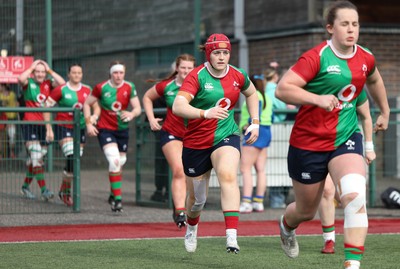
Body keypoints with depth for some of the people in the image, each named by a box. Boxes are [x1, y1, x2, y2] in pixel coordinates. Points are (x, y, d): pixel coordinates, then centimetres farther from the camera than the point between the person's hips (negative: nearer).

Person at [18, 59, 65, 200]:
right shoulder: (29, 83, -1)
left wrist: (49, 70, -5)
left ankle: (26, 185, 27)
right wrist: (32, 67, -11)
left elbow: (62, 83, -9)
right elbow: (21, 79, -24)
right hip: (30, 124, -5)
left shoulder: (48, 83, 8)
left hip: (45, 124, 5)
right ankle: (44, 190, -19)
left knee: (37, 157, 12)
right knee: (36, 156, -15)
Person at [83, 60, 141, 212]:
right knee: (114, 161, -22)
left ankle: (113, 194, 36)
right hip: (105, 129, -3)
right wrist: (89, 123, -7)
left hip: (123, 130, 4)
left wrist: (132, 114, -32)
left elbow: (138, 108, -9)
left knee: (120, 162, 12)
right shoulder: (101, 88, -8)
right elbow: (87, 104, 3)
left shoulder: (129, 87, -3)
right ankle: (117, 199, -17)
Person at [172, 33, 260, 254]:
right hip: (195, 142, -1)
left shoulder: (237, 76, -1)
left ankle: (232, 236, -36)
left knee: (228, 175, -29)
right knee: (197, 198, 10)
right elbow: (178, 106, -30)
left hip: (226, 136, 1)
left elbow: (251, 93, 23)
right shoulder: (197, 76, -15)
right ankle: (191, 226, 47)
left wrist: (255, 122, 15)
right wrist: (205, 113, -44)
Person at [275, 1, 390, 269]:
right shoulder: (317, 57, -16)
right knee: (306, 211, 14)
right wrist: (317, 99, -36)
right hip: (308, 142, -3)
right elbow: (282, 89, -25)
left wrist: (385, 112, 31)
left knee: (355, 196, -24)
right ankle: (286, 226, 51)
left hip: (346, 139, 3)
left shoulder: (366, 58, 2)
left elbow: (374, 80, 27)